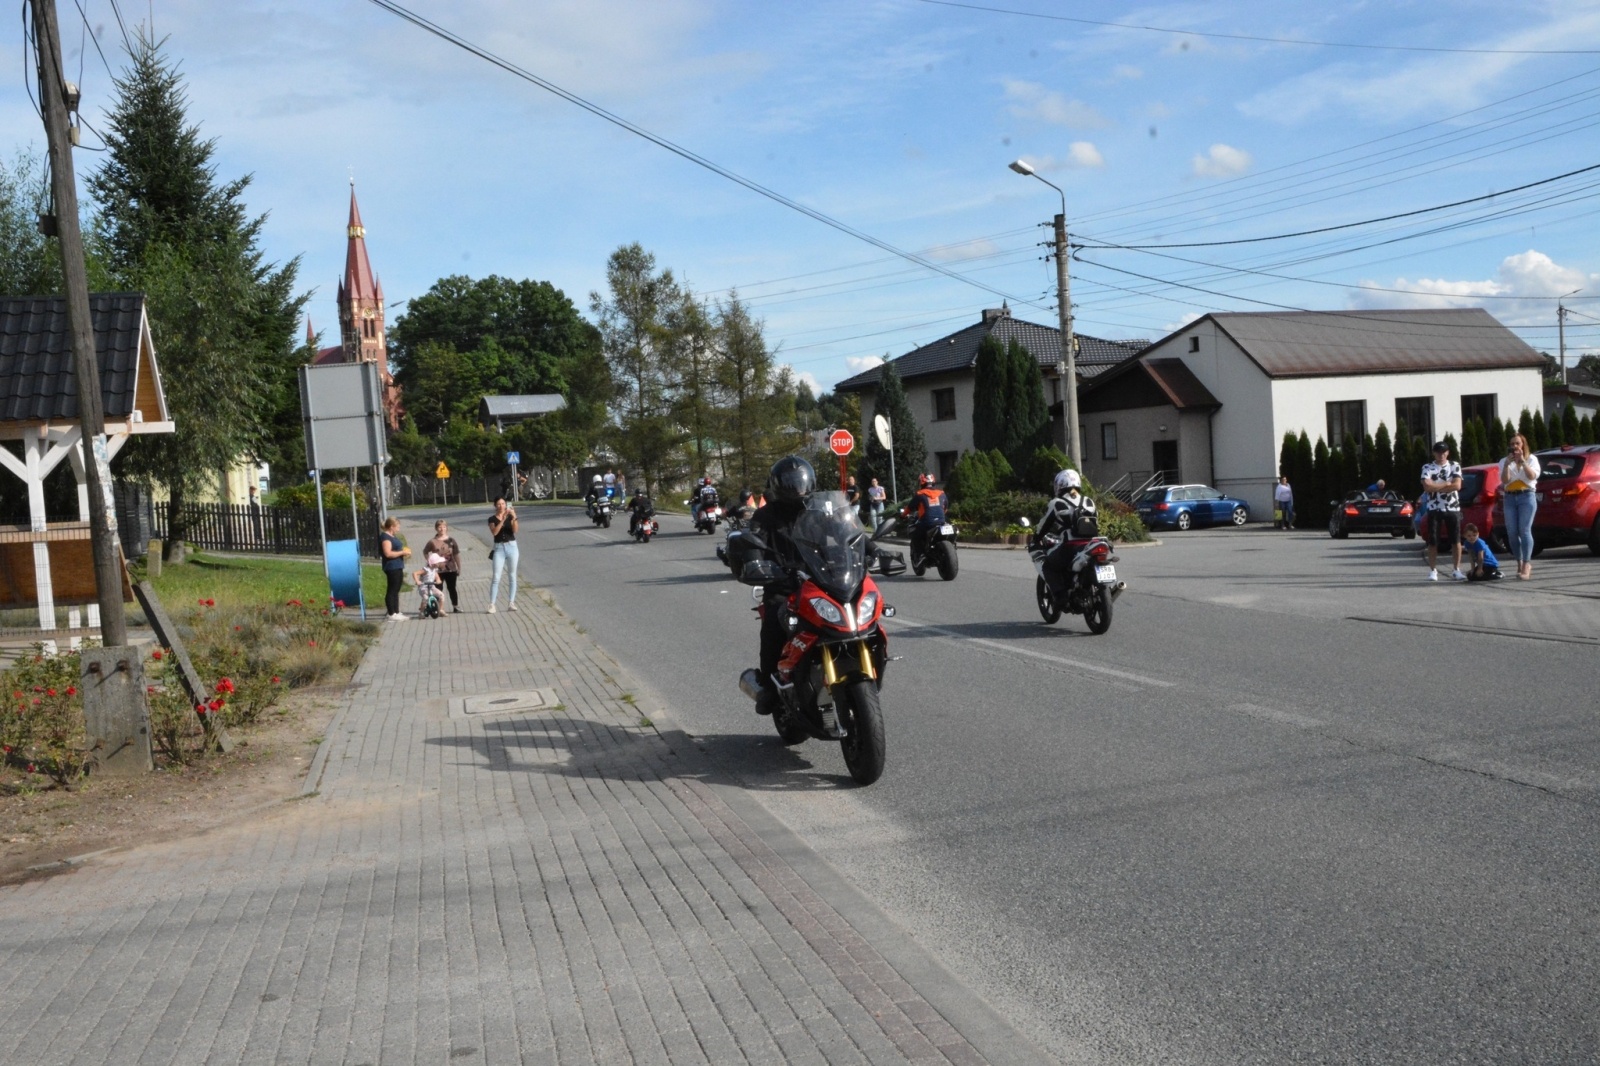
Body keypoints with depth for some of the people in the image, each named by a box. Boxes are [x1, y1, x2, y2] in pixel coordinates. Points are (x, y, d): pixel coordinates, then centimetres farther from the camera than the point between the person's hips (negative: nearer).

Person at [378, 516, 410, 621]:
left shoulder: (393, 536, 17)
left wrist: (405, 552, 12)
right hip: (392, 568, -10)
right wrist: (402, 552, -17)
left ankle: (397, 613, 18)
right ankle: (392, 614, -4)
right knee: (391, 590, -6)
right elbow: (388, 553, -24)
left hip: (398, 567, 10)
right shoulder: (385, 537, -14)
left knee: (396, 591, 13)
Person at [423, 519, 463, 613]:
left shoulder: (451, 540, -2)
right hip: (437, 570, -1)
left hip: (450, 569, 1)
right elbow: (425, 552, 11)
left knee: (451, 588, 9)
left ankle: (456, 607, 17)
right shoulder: (433, 542, -5)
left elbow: (456, 555, 3)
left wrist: (459, 568, 4)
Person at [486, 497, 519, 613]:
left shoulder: (510, 516, 4)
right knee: (495, 577, -7)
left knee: (513, 576, 4)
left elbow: (515, 530, -11)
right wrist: (503, 520, -21)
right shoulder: (492, 519, 2)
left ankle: (511, 603, 11)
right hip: (499, 548, -2)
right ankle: (492, 604, -7)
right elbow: (494, 532, -15)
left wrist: (514, 518, -25)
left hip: (511, 546, 2)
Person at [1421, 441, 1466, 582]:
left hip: (1453, 508, 1)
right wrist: (1447, 484, -8)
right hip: (1434, 509, -1)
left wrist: (1436, 487, -10)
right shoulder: (1427, 467, 3)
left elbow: (1457, 486, -8)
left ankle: (1456, 570, 10)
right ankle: (1433, 570, 7)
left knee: (1456, 540, 1)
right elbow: (1427, 487, -12)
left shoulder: (1455, 466, 6)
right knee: (1433, 541, 0)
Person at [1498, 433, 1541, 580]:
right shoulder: (1504, 461, 12)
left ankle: (1526, 565, -18)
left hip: (1527, 496, -3)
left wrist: (1523, 461, -17)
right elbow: (1504, 480, -2)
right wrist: (1507, 464, -12)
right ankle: (1520, 563, 8)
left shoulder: (1531, 459, 8)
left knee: (1525, 530, -15)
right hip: (1510, 498, 3)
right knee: (1512, 533, -3)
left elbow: (1533, 476, -8)